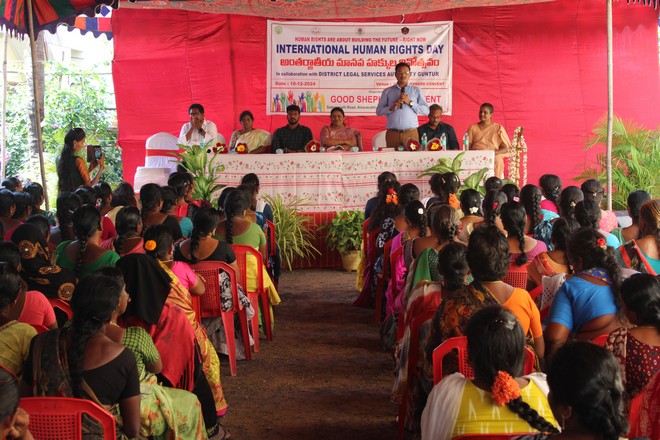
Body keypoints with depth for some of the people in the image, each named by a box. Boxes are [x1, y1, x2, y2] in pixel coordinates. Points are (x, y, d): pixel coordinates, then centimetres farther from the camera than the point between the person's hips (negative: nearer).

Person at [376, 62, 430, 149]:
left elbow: (426, 110, 3)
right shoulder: (387, 91, 11)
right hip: (393, 134, 0)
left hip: (411, 133, 0)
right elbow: (378, 111, 7)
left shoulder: (417, 91, 10)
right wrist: (391, 108, -10)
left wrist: (410, 102, -8)